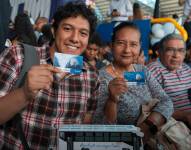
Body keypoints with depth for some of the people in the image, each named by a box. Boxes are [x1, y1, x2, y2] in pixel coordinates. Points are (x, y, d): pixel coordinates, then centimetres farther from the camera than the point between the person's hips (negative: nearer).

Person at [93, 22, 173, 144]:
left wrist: (148, 125, -20)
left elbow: (166, 102, -3)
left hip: (151, 138, 5)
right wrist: (112, 100, -30)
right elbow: (100, 128, -14)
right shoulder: (101, 77, -13)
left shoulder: (143, 71, 4)